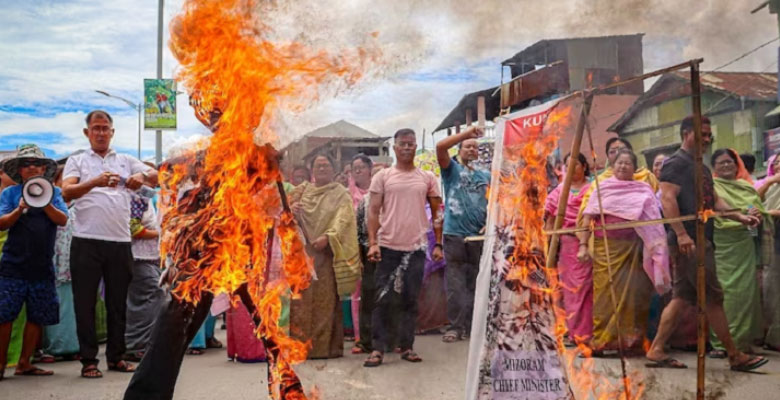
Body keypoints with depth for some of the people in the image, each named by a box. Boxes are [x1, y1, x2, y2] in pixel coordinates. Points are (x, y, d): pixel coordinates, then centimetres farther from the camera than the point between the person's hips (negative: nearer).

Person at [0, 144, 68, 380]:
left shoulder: (53, 192, 8)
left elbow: (62, 220, -5)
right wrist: (20, 209, -20)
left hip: (42, 266, 2)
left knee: (37, 317, 6)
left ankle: (24, 364, 17)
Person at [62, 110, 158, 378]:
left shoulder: (126, 161, 15)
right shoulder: (77, 161, 9)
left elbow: (156, 176, 4)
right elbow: (67, 191, -7)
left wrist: (142, 177, -20)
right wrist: (94, 182, -26)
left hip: (120, 241, 2)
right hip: (86, 241, -2)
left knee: (118, 302, 9)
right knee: (85, 302, 2)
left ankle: (116, 356, 19)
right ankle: (88, 360, 10)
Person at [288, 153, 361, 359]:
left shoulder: (341, 194, 6)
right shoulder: (302, 191, 16)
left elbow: (342, 220, -8)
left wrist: (327, 237, -24)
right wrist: (291, 211, -8)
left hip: (327, 252, -3)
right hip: (303, 252, 3)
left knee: (326, 299, -3)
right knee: (302, 298, 0)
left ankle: (326, 345, 1)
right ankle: (301, 344, 6)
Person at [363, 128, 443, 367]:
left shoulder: (427, 178, 8)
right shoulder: (382, 177, 3)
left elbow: (436, 213, 11)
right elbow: (373, 211, 0)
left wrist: (438, 244, 5)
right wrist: (373, 243, -9)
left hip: (416, 248, 2)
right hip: (388, 247, -1)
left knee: (410, 300, 8)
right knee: (383, 300, 1)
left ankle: (407, 347, 18)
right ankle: (378, 349, 7)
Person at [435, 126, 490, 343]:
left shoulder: (486, 176, 16)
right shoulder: (452, 169, 6)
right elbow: (440, 146, -11)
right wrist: (467, 132, -10)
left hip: (479, 236, 3)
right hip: (455, 234, -3)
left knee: (476, 284, 8)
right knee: (455, 285, -3)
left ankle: (473, 325, 16)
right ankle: (455, 326, 2)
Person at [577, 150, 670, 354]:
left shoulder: (644, 190, 10)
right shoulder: (602, 187, 9)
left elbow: (654, 219, 5)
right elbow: (587, 217, 3)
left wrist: (657, 248, -8)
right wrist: (583, 245, -5)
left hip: (633, 248, 1)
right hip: (605, 247, -1)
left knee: (632, 294, -1)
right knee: (605, 294, -2)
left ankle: (631, 340, 10)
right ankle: (600, 341, 3)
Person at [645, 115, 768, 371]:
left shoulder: (701, 167, 23)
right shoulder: (676, 163, -7)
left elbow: (714, 200, 23)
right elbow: (668, 199, -17)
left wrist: (740, 217, 9)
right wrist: (681, 234, -25)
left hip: (701, 239, 10)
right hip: (688, 239, -10)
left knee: (681, 297, 8)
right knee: (713, 297, -5)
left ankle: (656, 350, 10)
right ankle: (735, 356, 3)